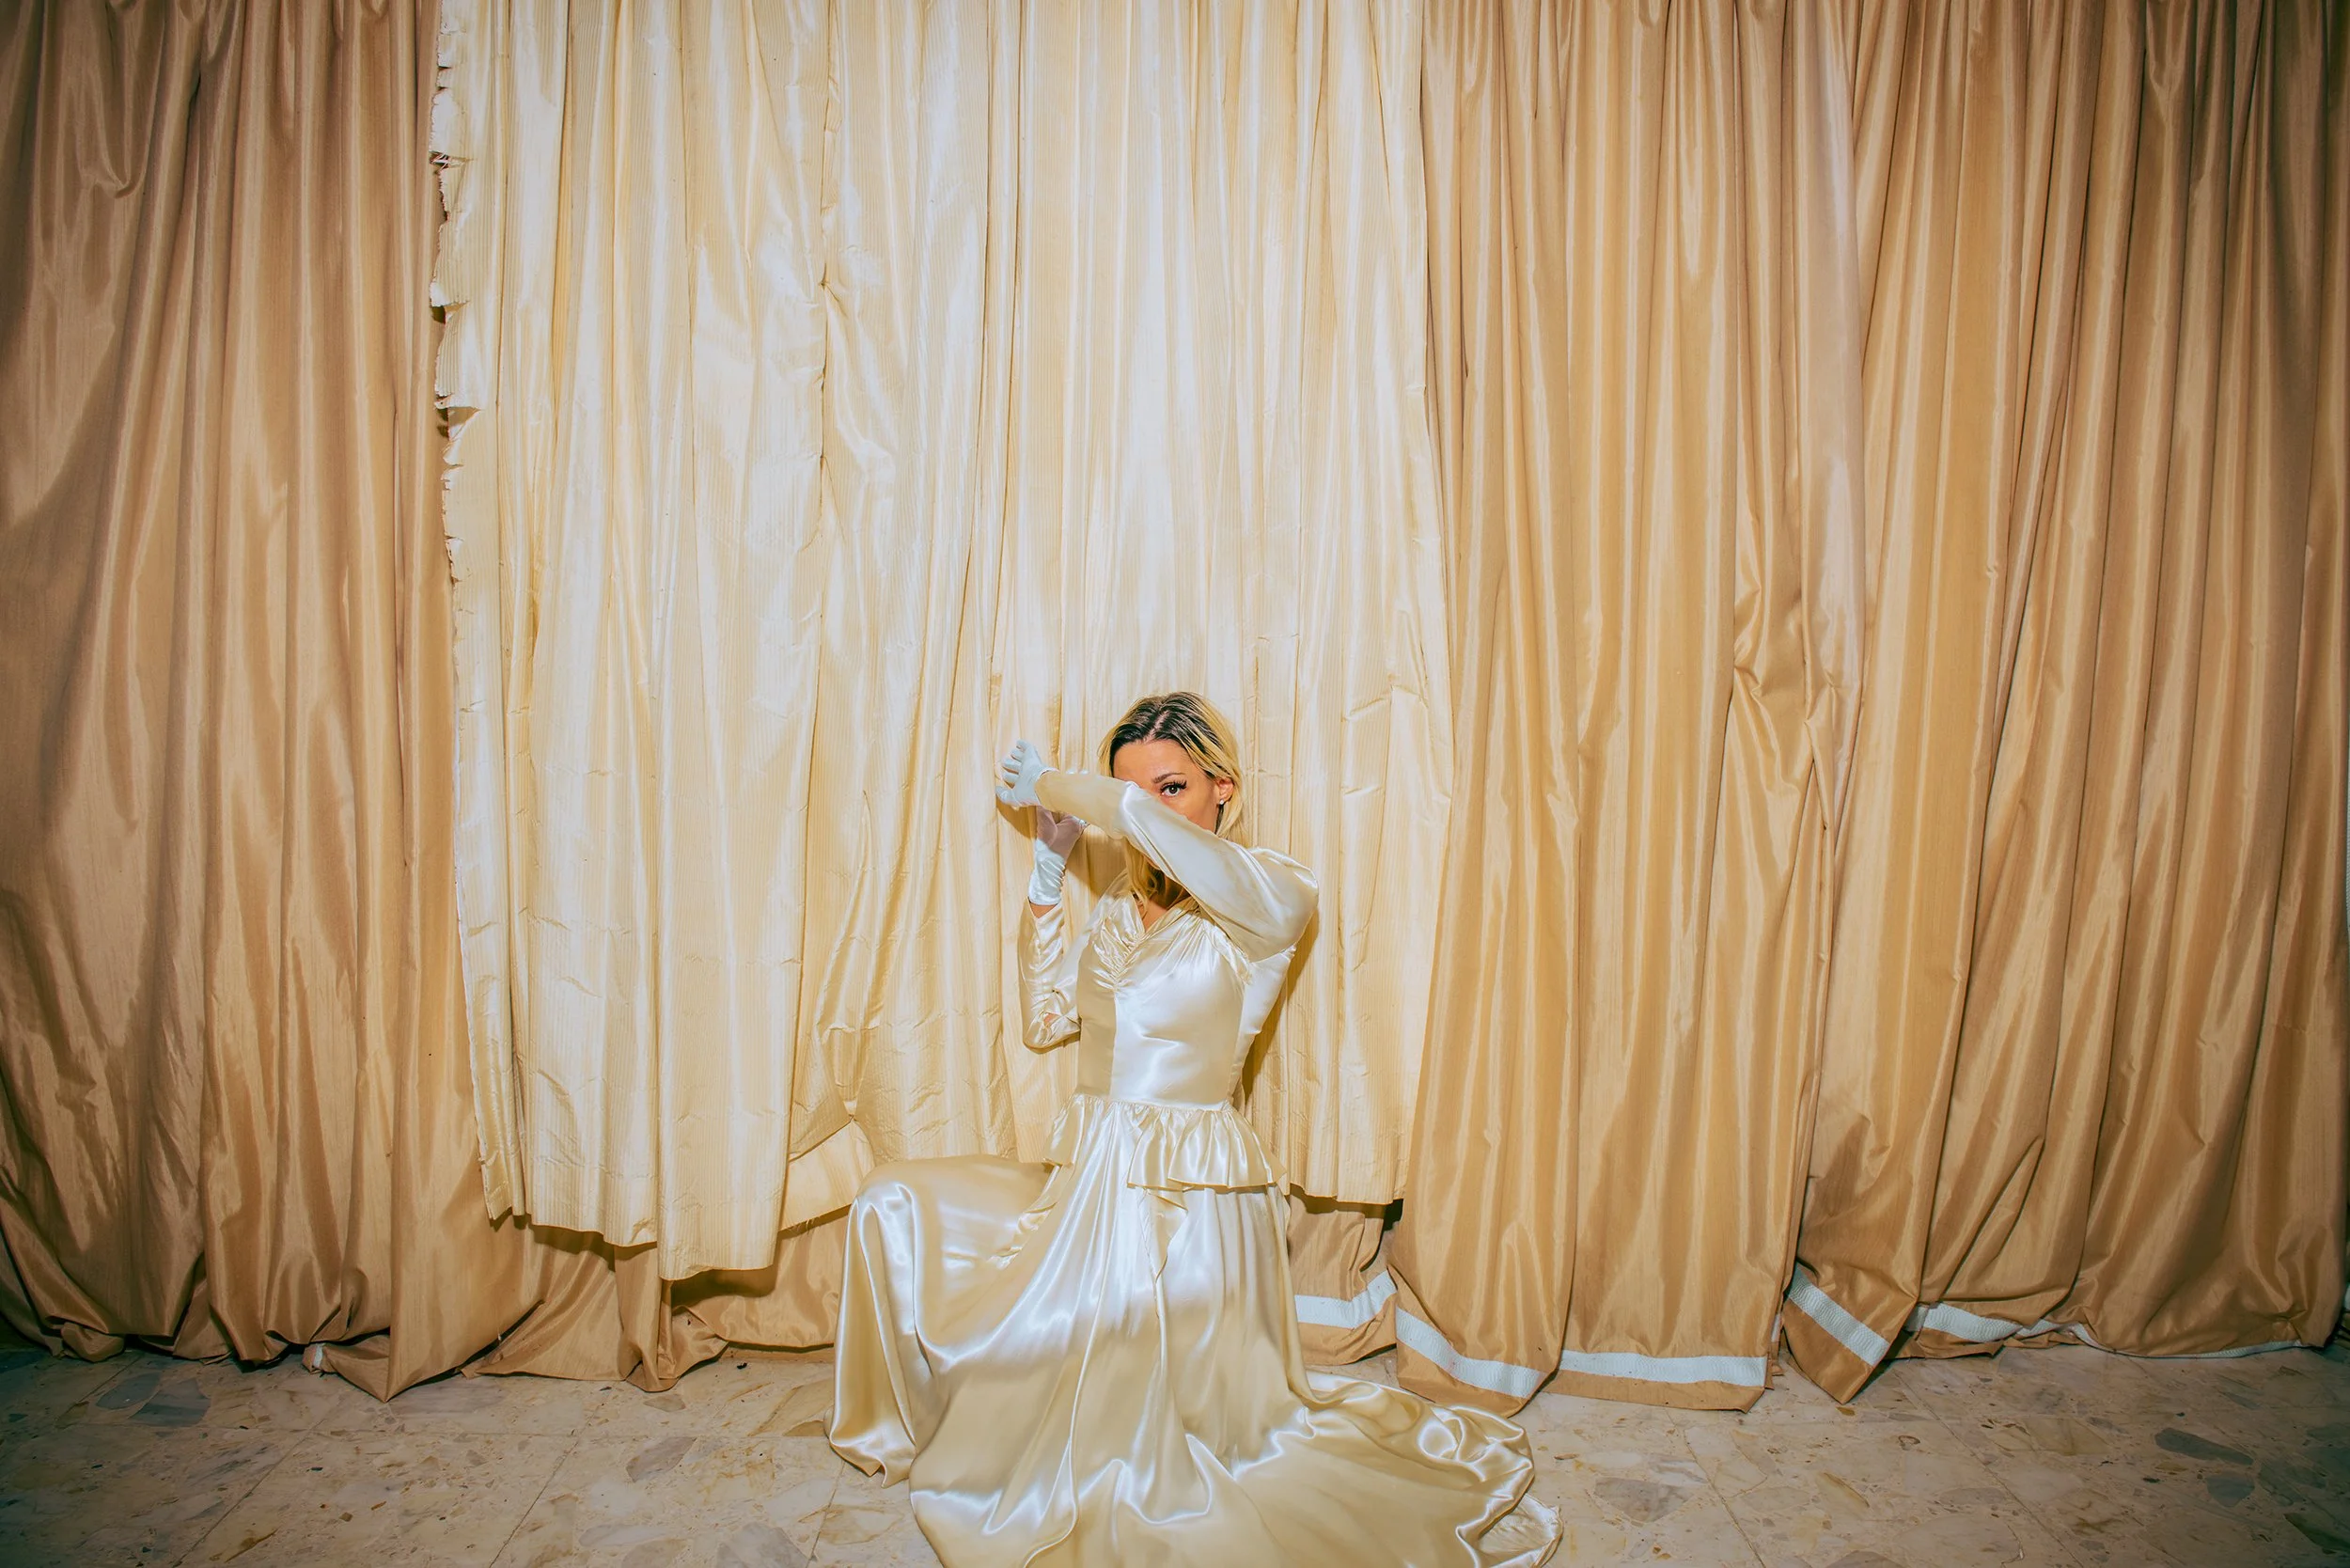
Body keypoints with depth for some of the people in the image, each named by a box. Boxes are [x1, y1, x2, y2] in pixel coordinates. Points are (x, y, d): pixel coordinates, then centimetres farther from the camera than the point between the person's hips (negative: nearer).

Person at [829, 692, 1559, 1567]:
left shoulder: (1273, 898, -14)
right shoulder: (1121, 905, 10)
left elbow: (1137, 816, -30)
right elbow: (1045, 1019, 16)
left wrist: (1050, 785, -9)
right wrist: (1048, 867, 9)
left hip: (1182, 1203, -7)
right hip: (1085, 1182, 8)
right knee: (895, 1202, 3)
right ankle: (914, 1429, 26)